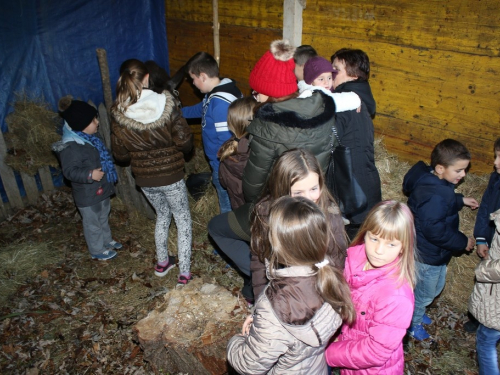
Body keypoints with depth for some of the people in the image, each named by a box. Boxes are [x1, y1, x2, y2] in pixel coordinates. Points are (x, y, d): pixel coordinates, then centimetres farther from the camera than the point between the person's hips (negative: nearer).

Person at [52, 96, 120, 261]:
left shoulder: (90, 136, 2)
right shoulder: (70, 147, -28)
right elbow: (69, 171, -27)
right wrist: (89, 174, -40)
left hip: (101, 188, 9)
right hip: (87, 194, -9)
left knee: (103, 218, 27)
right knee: (92, 223, 11)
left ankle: (107, 241, 47)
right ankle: (97, 250, 29)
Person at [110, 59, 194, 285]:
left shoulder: (119, 114, -10)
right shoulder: (166, 105, -18)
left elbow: (120, 155, -1)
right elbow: (185, 142, -14)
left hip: (144, 178, 3)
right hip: (170, 175, -3)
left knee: (162, 215, 27)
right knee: (183, 219, 15)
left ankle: (162, 263, 42)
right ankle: (184, 274, 17)